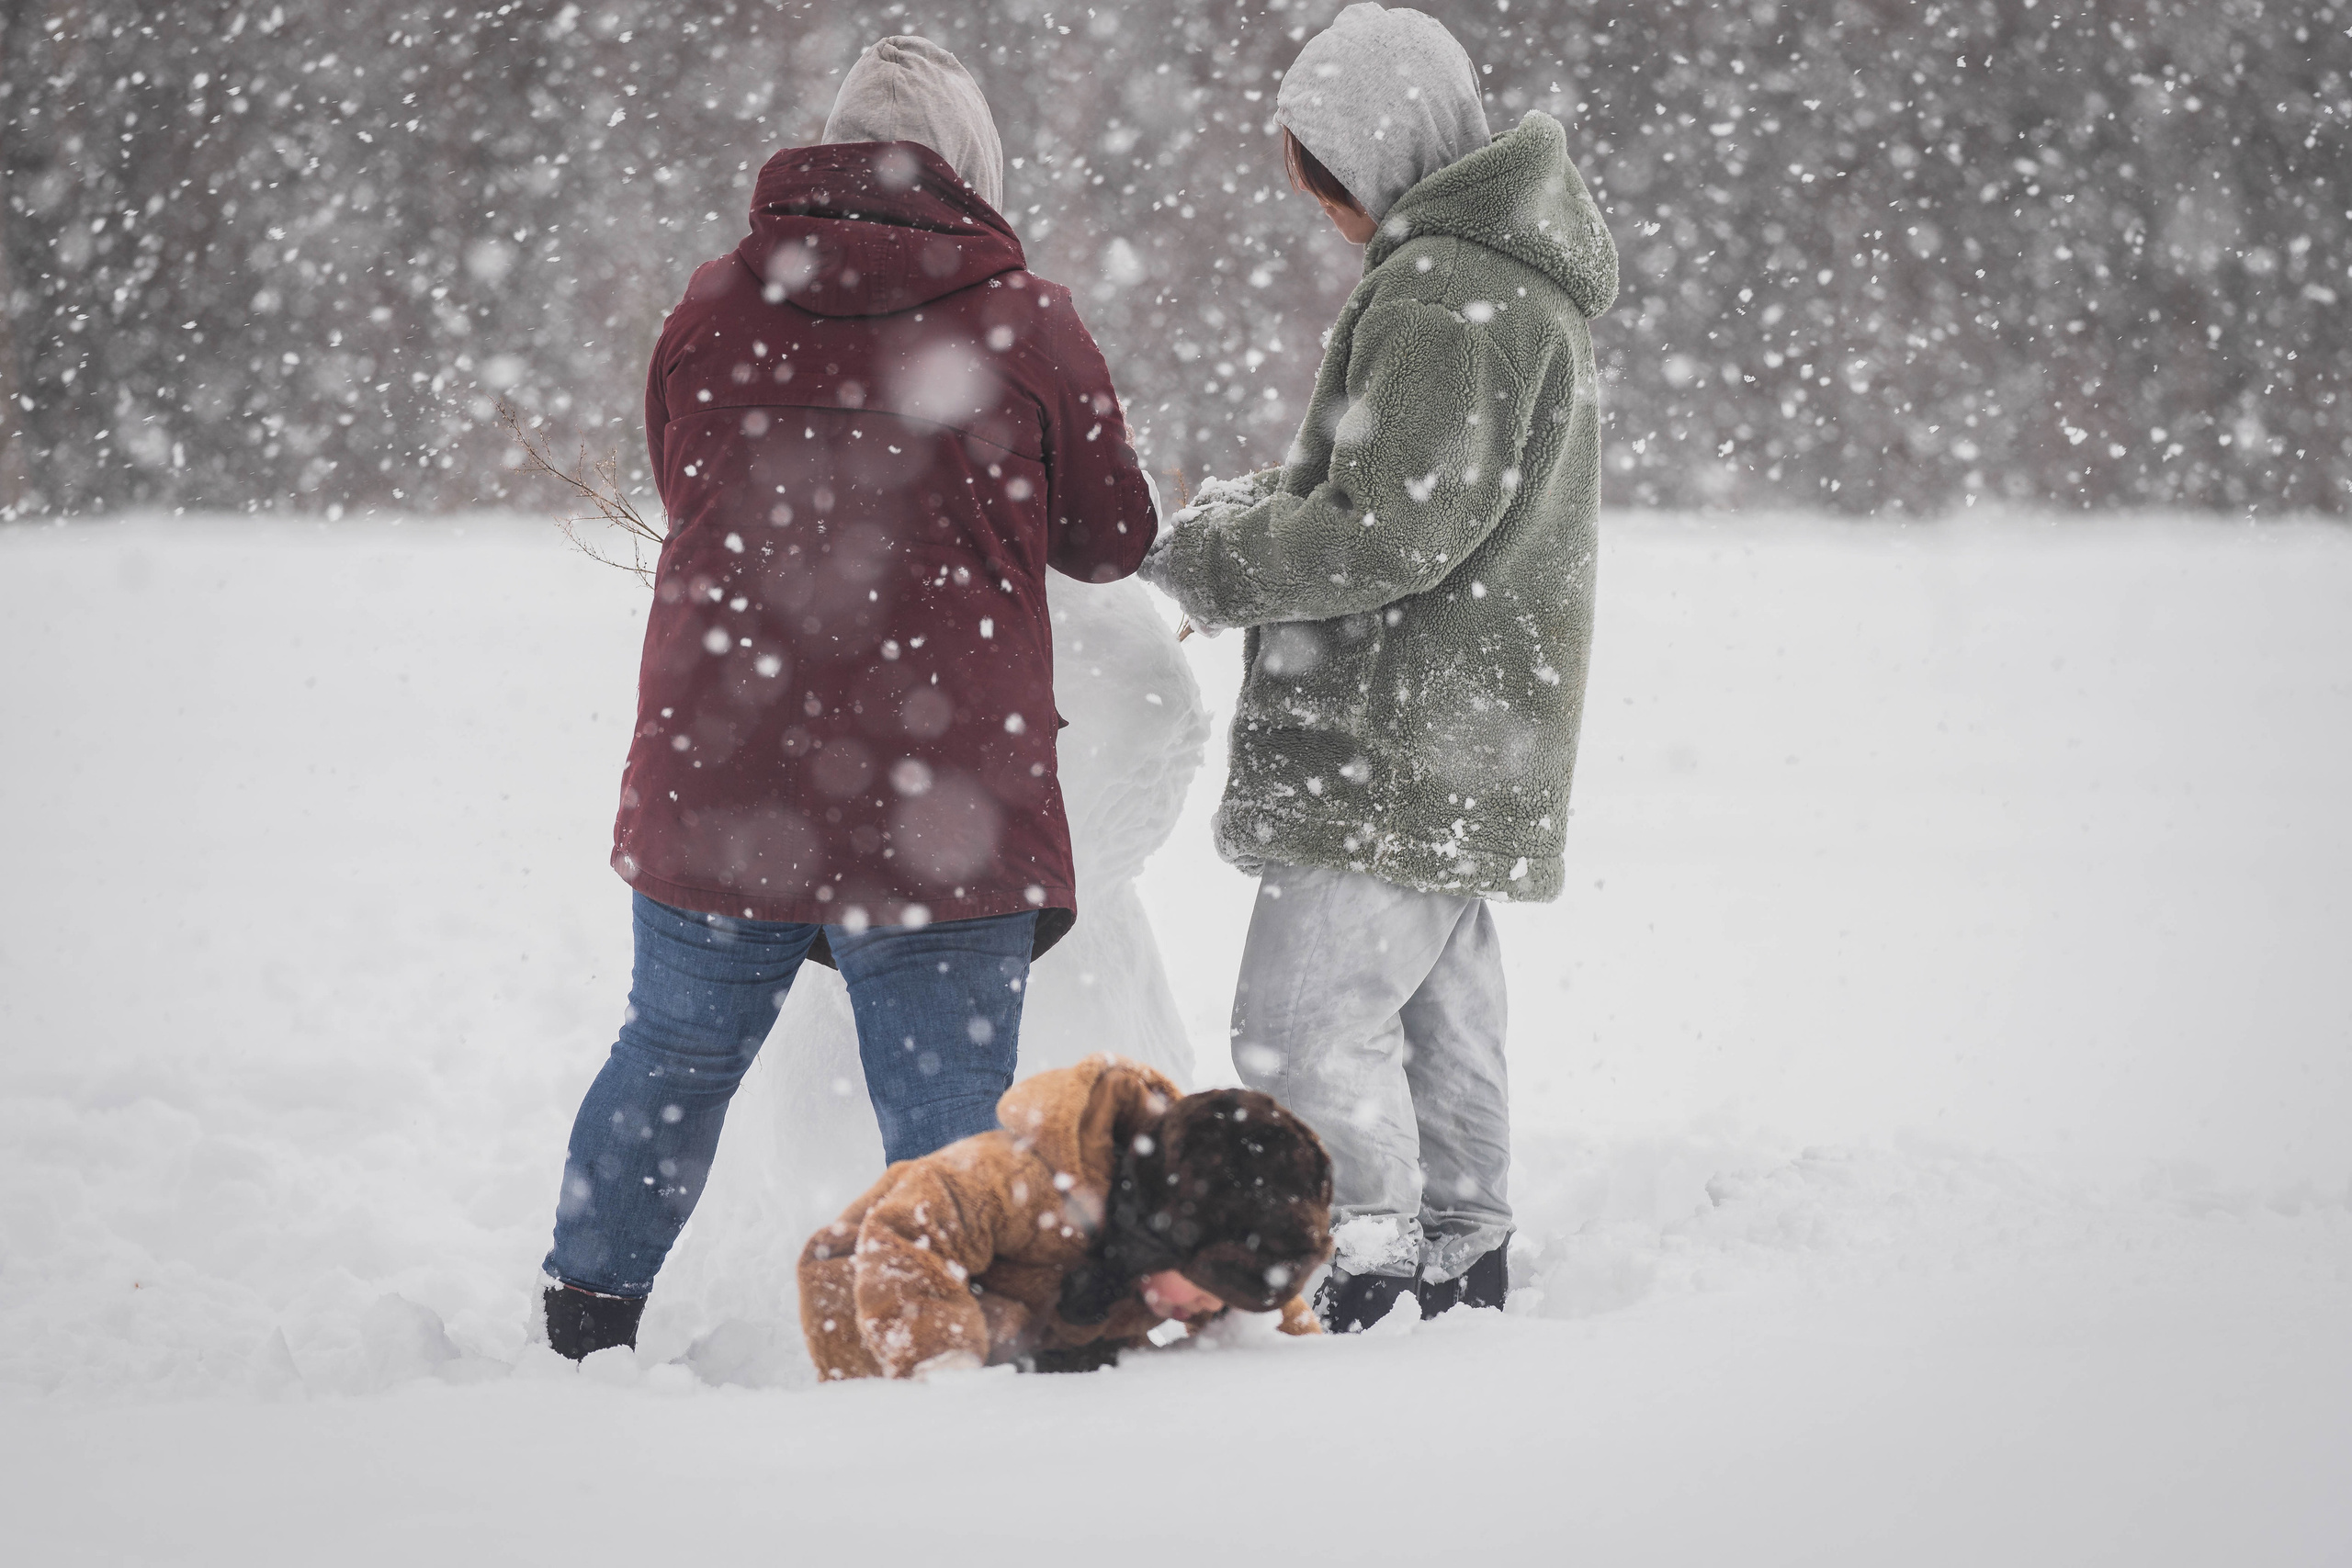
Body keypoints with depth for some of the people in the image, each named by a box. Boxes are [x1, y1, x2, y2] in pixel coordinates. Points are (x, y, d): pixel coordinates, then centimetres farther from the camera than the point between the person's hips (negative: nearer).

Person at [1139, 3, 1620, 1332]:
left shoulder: (1441, 294, -18)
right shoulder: (1521, 269, 16)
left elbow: (1396, 532, -22)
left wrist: (1216, 562, -12)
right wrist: (1271, 504, 12)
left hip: (1398, 750, -11)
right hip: (1468, 741, 11)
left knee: (1309, 1017, -11)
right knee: (1438, 1007, 18)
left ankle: (1364, 1283, -11)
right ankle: (1462, 1261, 26)